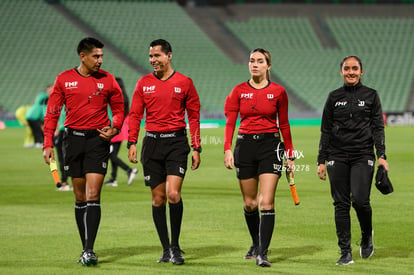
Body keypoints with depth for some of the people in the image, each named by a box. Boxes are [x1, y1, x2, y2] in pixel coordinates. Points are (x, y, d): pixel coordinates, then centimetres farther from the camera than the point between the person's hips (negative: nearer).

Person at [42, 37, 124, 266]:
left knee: (92, 196, -11)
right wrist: (48, 144, -2)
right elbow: (52, 113, 5)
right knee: (80, 197, 7)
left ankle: (89, 251, -15)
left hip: (98, 139, -2)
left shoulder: (107, 80, 2)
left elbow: (119, 110, 12)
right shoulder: (64, 80, 3)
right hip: (73, 138, 2)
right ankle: (85, 248, 15)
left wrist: (114, 129, -7)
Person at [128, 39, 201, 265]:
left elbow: (194, 116, 4)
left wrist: (196, 148, 1)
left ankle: (175, 247, -3)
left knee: (173, 194, -16)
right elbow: (135, 114, 7)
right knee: (158, 198, 4)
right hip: (152, 142, 3)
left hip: (176, 142, -3)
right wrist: (132, 142, -5)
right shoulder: (144, 83, 8)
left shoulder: (184, 83, 2)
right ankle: (166, 249, 12)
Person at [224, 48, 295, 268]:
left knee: (266, 202, -12)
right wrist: (227, 149, -12)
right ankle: (256, 244, 32)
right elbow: (230, 122, 0)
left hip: (270, 145, -2)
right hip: (245, 146, 2)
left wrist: (290, 155, 9)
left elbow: (284, 124, 8)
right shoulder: (239, 91, 4)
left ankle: (262, 253, -13)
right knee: (250, 203, 9)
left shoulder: (278, 91, 2)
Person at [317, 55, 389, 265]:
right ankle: (345, 252, 2)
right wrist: (322, 161, 6)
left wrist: (381, 156, -8)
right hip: (338, 157, 2)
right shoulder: (334, 97, 9)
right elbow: (326, 130, 11)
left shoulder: (371, 96, 6)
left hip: (363, 156, -2)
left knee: (360, 199, -16)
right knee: (341, 204, -2)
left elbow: (378, 128, 3)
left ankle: (367, 236, 14)